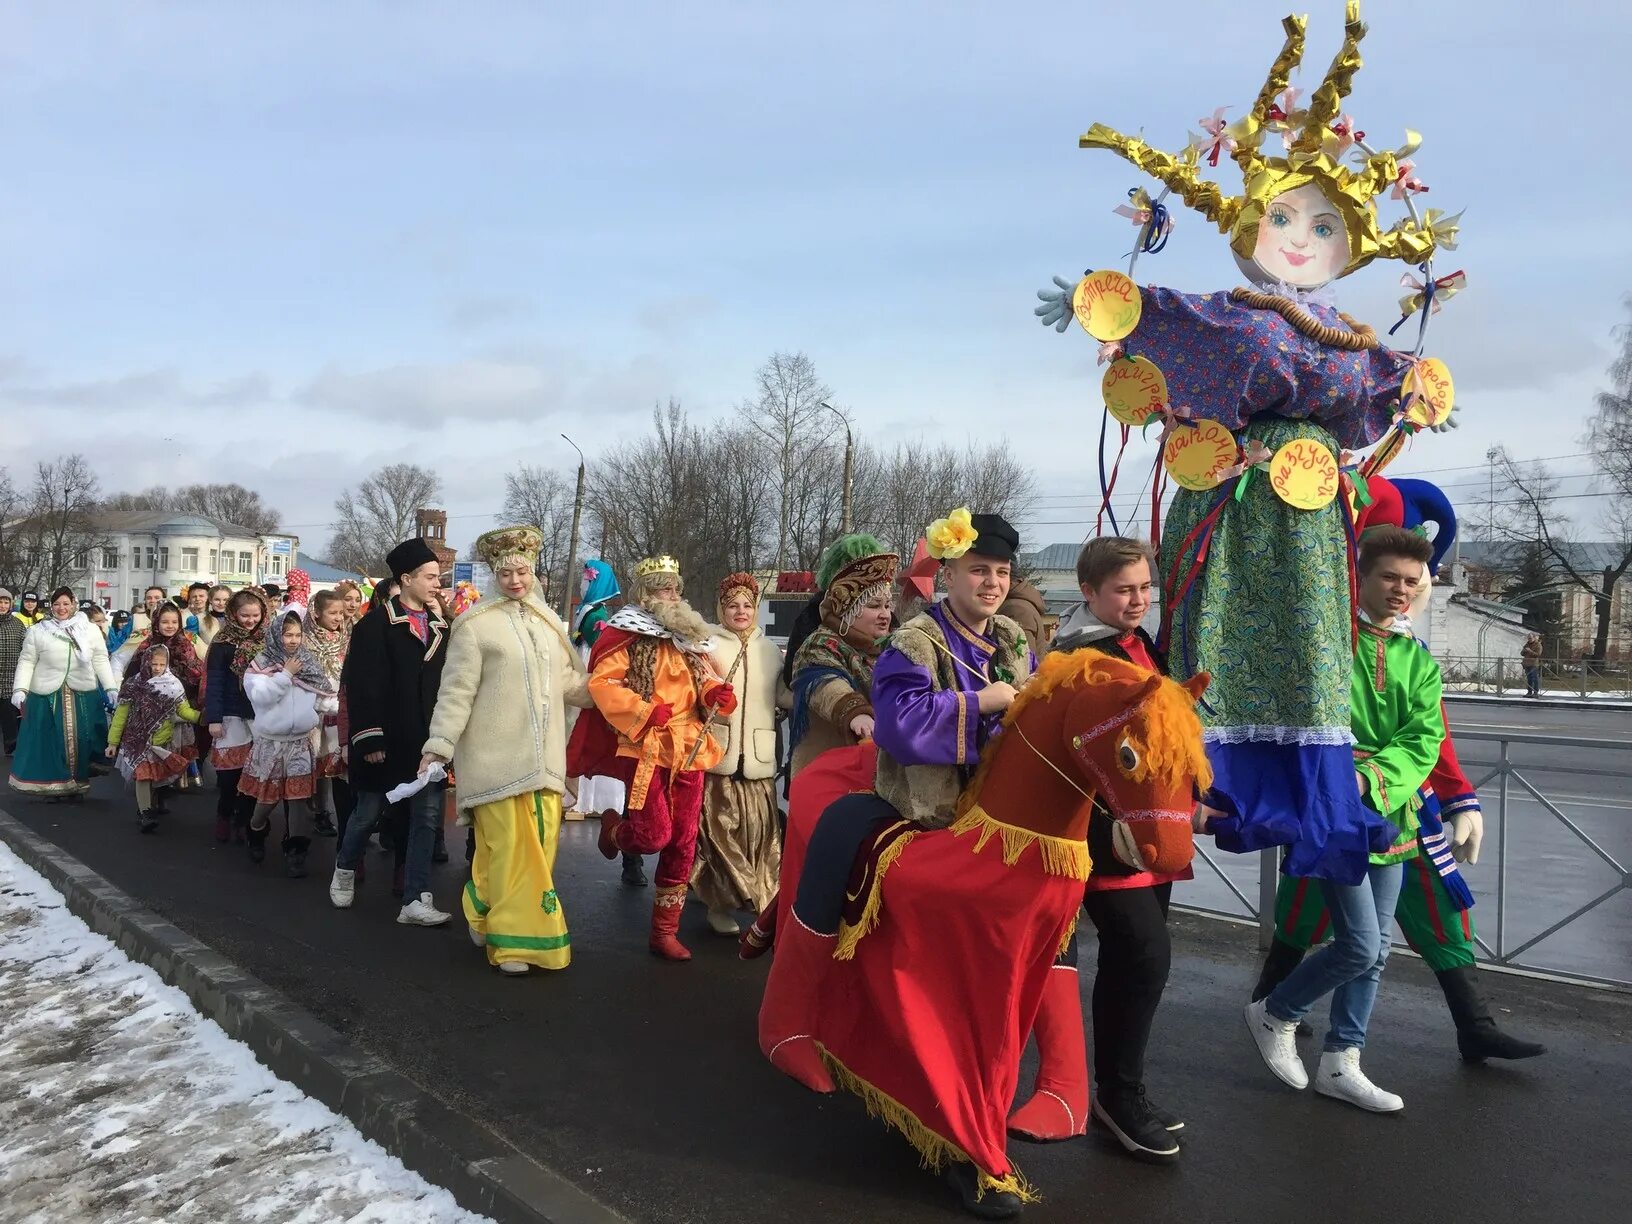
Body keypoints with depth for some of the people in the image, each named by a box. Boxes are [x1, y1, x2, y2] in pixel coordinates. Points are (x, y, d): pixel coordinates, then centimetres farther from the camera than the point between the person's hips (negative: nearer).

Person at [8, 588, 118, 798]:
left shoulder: (90, 630, 5)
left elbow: (101, 661, 6)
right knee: (50, 741, 3)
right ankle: (52, 785, 12)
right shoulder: (37, 631, 2)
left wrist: (110, 688, 0)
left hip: (83, 696, 1)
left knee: (80, 740, 3)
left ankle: (78, 784, 14)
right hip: (46, 696, -1)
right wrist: (19, 690, -10)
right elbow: (27, 662, 0)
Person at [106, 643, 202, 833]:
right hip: (138, 739, -2)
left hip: (161, 741, 2)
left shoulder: (173, 685, 1)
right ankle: (145, 813, -16)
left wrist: (201, 716, -19)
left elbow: (184, 710, -3)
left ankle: (144, 808, 19)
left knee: (154, 776, 6)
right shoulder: (135, 684, -2)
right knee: (142, 772, -12)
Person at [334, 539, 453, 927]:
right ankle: (345, 870, 36)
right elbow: (362, 686, -12)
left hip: (427, 741, 5)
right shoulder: (376, 625, -7)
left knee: (427, 816, 0)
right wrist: (369, 738, -17)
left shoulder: (439, 627, 11)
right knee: (369, 812, 9)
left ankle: (415, 900, 4)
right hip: (386, 740, -5)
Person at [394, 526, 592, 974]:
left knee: (539, 847, 6)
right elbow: (456, 691, -7)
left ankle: (486, 914, 25)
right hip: (497, 760, -6)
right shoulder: (476, 624, -4)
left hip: (543, 759, 6)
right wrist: (439, 745, -13)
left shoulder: (548, 622, 14)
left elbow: (570, 684, 18)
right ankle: (510, 940, 10)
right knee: (508, 849, -4)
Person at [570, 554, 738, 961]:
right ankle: (613, 829, 24)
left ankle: (665, 932, 16)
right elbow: (601, 683, -12)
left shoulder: (691, 637, 16)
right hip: (644, 747, -6)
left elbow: (702, 681, 21)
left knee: (683, 843, 5)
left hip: (688, 750, 6)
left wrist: (716, 692, -2)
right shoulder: (627, 633, -4)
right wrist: (645, 712, -21)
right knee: (654, 835, -13)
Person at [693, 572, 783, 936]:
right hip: (717, 753, -3)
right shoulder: (708, 645, 3)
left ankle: (762, 902, 12)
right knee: (720, 829, -4)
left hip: (758, 756, 3)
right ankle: (721, 903, 8)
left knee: (761, 831, -1)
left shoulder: (771, 650, 15)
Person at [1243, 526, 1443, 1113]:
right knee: (1361, 945, -9)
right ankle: (1275, 1014, 16)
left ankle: (1340, 1063, 27)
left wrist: (1368, 778, -19)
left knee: (1374, 949, 12)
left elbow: (1423, 740, -2)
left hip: (1388, 815, 6)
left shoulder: (1419, 661, 9)